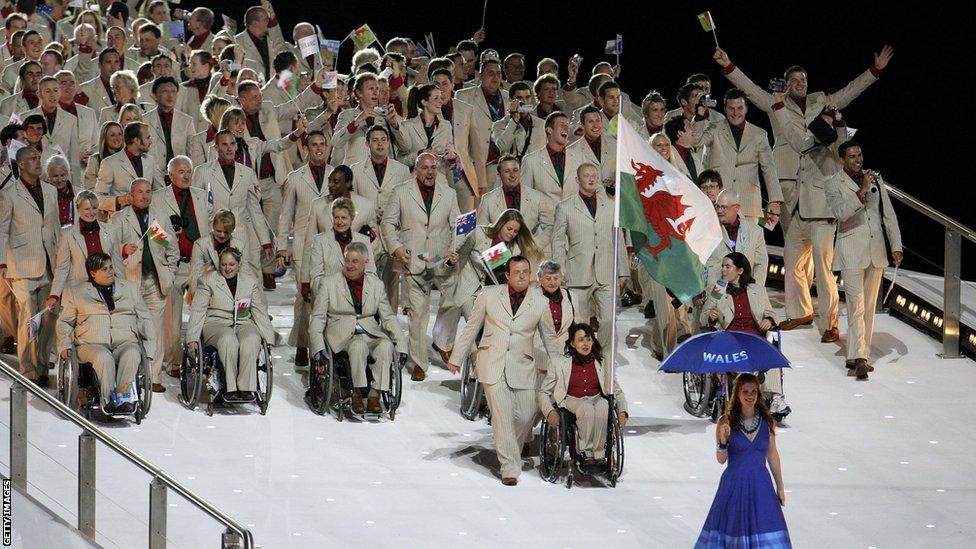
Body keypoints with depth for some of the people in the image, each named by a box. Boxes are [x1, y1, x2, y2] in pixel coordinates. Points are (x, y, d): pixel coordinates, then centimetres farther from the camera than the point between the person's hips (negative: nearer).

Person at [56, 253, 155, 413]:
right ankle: (109, 400, -45)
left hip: (126, 342, 1)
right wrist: (65, 346, 2)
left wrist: (150, 345, 7)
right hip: (91, 345, -1)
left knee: (132, 354, -35)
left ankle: (122, 395, -48)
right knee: (103, 357, -37)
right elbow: (64, 323, 19)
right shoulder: (75, 292, 18)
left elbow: (144, 320, 22)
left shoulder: (130, 288, 23)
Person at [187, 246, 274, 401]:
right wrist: (192, 338, -8)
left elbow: (260, 312, 13)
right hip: (216, 324, -2)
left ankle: (246, 387, -36)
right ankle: (230, 389, -36)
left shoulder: (251, 281, 14)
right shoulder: (208, 281, 8)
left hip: (243, 324, 2)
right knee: (229, 340, -37)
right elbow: (197, 311, 4)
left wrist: (269, 338, 3)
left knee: (252, 339, -34)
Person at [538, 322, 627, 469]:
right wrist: (549, 411, -11)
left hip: (596, 399, 2)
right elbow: (543, 392, 9)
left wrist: (622, 411, -1)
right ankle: (586, 453, -33)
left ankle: (598, 453, -34)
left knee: (603, 407, -36)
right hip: (571, 400, -2)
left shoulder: (603, 364, 14)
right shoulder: (560, 363, 7)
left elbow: (617, 391, 18)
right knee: (587, 409, -38)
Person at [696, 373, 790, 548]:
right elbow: (721, 460, -2)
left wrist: (780, 487, 13)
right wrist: (723, 441, -22)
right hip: (734, 485, -1)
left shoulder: (767, 422, 2)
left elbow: (772, 455, 11)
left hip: (760, 484, 1)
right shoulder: (726, 422, -5)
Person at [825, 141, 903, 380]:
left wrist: (896, 247, 6)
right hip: (851, 251, -5)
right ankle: (858, 359, -18)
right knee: (856, 304, -14)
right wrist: (862, 191, -27)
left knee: (869, 306, 8)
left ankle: (860, 356, 14)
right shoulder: (834, 184, -3)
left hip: (876, 250, 5)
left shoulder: (876, 179, 10)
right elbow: (841, 212, -19)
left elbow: (889, 215, 12)